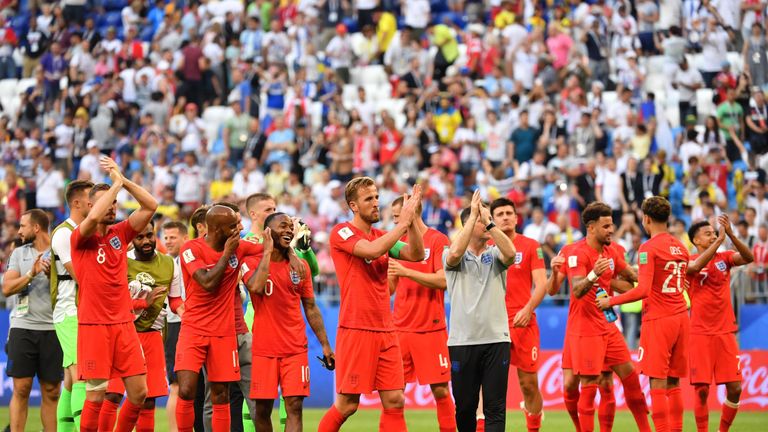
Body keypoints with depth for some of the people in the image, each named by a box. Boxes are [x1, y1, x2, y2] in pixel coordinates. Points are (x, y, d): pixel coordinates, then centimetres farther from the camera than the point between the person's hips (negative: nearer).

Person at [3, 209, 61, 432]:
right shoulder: (19, 253, 12)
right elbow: (7, 288, 0)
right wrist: (31, 274, -11)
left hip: (52, 329, -1)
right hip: (22, 327, 1)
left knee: (51, 392, 2)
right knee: (21, 389, -3)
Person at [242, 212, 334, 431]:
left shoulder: (300, 265, 9)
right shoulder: (252, 263, -1)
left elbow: (310, 308, 14)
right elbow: (257, 287, -23)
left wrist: (325, 344, 10)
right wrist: (267, 251, -13)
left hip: (296, 349, 2)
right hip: (264, 349, -2)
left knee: (295, 406, -9)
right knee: (263, 408, 2)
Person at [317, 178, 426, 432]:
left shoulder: (382, 236, 14)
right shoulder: (342, 232, -5)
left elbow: (416, 254, 2)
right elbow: (372, 250, -22)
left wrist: (412, 219, -9)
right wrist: (403, 223, -16)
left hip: (385, 331, 6)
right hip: (355, 331, -6)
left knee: (395, 401, 0)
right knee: (346, 405, -4)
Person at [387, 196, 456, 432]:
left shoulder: (438, 240, -4)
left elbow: (443, 280, -15)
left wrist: (405, 271, -17)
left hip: (430, 329, -5)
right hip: (400, 328, 5)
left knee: (440, 389, -3)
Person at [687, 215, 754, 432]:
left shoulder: (724, 257, 7)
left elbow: (749, 257, -11)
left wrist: (731, 235, -24)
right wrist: (719, 241, -29)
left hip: (725, 331, 3)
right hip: (700, 333, -3)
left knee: (734, 388, 0)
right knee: (702, 389, -6)